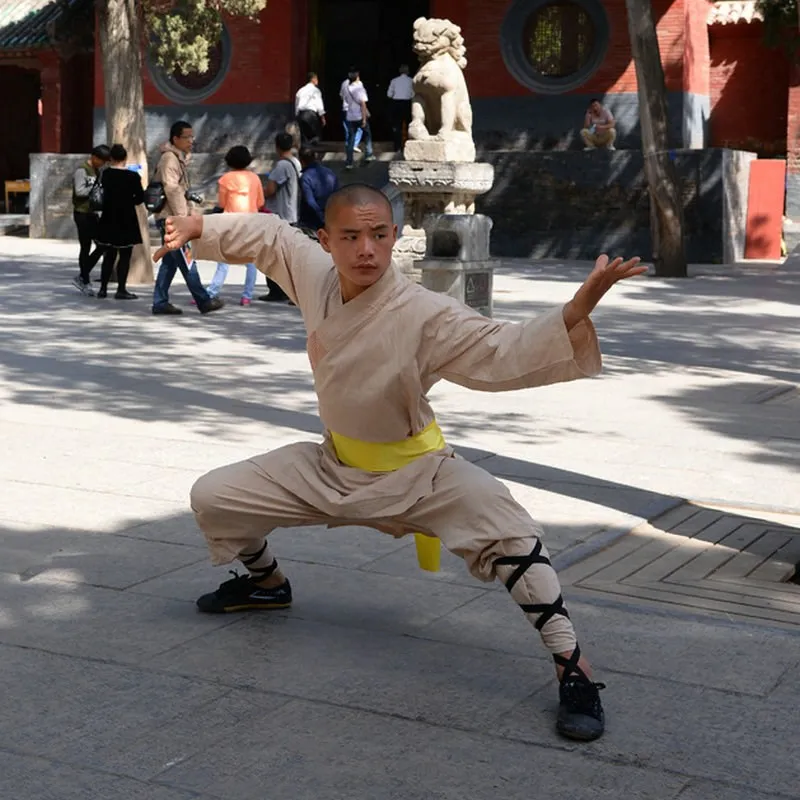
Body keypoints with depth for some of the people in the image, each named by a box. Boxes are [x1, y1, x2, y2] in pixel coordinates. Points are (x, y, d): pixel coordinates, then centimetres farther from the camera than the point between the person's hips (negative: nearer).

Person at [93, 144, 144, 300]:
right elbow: (140, 198, -5)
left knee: (109, 255, 14)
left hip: (109, 219, 5)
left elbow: (106, 194, 9)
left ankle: (103, 288, 13)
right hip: (126, 220, -5)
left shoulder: (106, 174, 1)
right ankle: (121, 290, 1)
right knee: (125, 256, 2)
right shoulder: (132, 176, -11)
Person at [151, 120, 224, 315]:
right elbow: (172, 190, -20)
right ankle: (203, 301, -7)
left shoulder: (180, 158, 19)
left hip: (173, 218, 10)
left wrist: (186, 214, 16)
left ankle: (160, 302, 13)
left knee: (170, 262, 10)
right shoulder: (169, 159, -12)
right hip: (171, 218, -10)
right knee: (186, 260, -8)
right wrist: (183, 217, -21)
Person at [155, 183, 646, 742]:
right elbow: (268, 235, 8)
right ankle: (265, 581, 39)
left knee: (502, 528, -33)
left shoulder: (425, 315, -29)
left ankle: (572, 666, -19)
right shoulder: (315, 275, -13)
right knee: (213, 498, 7)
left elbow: (507, 351, -36)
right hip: (334, 466, 6)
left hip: (414, 473, -6)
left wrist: (580, 307, -50)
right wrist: (197, 228, 4)